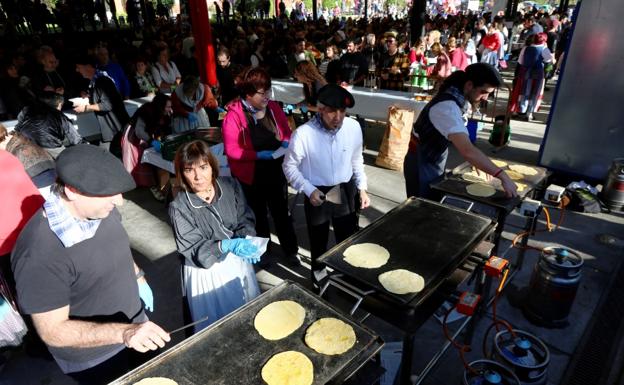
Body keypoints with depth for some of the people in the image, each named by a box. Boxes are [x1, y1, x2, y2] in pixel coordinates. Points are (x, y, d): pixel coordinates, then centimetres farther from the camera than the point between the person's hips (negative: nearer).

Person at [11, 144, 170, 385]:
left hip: (134, 322, 6)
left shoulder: (101, 209, -13)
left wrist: (138, 278, 10)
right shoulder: (39, 254, -35)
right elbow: (53, 331, -29)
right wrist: (124, 332, -39)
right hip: (93, 361, -6)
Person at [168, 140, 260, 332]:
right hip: (207, 272, -4)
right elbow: (194, 249, -21)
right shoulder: (179, 207, -21)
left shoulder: (230, 185, -11)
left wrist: (246, 239, -27)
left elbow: (246, 219, -5)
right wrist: (227, 245, -38)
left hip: (239, 262, 4)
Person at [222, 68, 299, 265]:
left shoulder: (273, 107, -4)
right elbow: (231, 150, -19)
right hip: (251, 175, -2)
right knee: (258, 215, 18)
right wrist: (259, 155, -26)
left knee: (281, 212, 13)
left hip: (276, 172, 3)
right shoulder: (234, 115, -18)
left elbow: (287, 131, 8)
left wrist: (285, 143, -14)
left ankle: (290, 250, 31)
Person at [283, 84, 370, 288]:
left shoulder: (354, 127, -11)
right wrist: (309, 190, -19)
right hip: (318, 194, -3)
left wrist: (362, 188, 3)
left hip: (346, 192, 3)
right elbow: (289, 166, -9)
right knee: (318, 242, 18)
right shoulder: (303, 134, -23)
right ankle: (318, 277, 43)